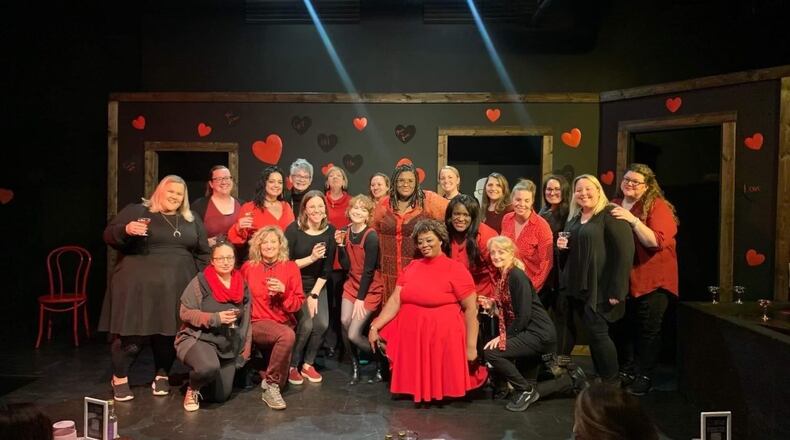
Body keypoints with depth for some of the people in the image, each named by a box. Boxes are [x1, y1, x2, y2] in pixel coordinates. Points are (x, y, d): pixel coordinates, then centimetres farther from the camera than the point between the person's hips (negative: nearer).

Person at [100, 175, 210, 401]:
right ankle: (120, 378, 17)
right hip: (139, 285, -3)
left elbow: (202, 252, 15)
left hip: (177, 287, 3)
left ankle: (162, 376, 24)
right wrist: (126, 230, -22)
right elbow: (109, 235, -1)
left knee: (169, 332, 5)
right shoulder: (135, 211, 4)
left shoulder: (192, 220, 15)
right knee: (132, 332, -2)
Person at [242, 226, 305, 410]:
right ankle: (271, 385, -18)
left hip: (284, 323, 3)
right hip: (257, 323, -3)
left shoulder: (291, 267, 4)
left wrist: (283, 291, -15)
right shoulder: (248, 267, 4)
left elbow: (298, 303, 4)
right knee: (287, 335, -32)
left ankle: (270, 382, 2)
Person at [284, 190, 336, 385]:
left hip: (317, 285, 3)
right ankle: (291, 366, 3)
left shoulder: (330, 231, -5)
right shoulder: (294, 230, -14)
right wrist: (311, 258, -25)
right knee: (306, 324, -19)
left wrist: (314, 294, -8)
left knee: (322, 324, -14)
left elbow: (327, 268, -3)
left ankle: (308, 364, 8)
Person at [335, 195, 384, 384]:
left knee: (354, 335, -10)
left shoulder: (371, 236, -19)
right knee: (344, 322, -11)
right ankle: (355, 367, 11)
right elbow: (346, 266, -1)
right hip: (352, 284, 6)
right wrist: (340, 244, -14)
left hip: (370, 289, -5)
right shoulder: (346, 231, 0)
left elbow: (369, 270, -17)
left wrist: (361, 298, -13)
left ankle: (381, 362, 17)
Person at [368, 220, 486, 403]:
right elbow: (395, 300, 3)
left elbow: (471, 308, -9)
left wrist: (471, 346, -11)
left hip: (442, 336, -4)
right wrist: (375, 326, -8)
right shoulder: (411, 267, 7)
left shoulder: (456, 269, -7)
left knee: (439, 383, 4)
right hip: (410, 333, 4)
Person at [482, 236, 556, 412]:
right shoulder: (502, 275, 10)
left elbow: (524, 315, -19)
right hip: (527, 332, 9)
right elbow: (507, 311, 13)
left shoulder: (517, 276, -16)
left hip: (539, 334, -9)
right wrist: (492, 306, -4)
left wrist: (504, 336, -13)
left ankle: (526, 390, 1)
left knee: (490, 352, -14)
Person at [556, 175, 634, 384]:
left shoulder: (610, 215, -10)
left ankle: (611, 382, 9)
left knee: (597, 332, -5)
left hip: (598, 288, -8)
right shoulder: (574, 218, 15)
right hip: (575, 286, 8)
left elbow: (625, 252, -18)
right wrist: (563, 246, 3)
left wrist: (617, 290, -22)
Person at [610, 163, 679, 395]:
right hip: (622, 278, 5)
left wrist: (633, 220, -29)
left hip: (651, 280, -5)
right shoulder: (614, 205, 7)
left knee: (648, 330, 4)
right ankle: (626, 371, 29)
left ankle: (645, 377, 17)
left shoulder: (657, 206, -9)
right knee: (624, 327, 13)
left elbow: (657, 242, -23)